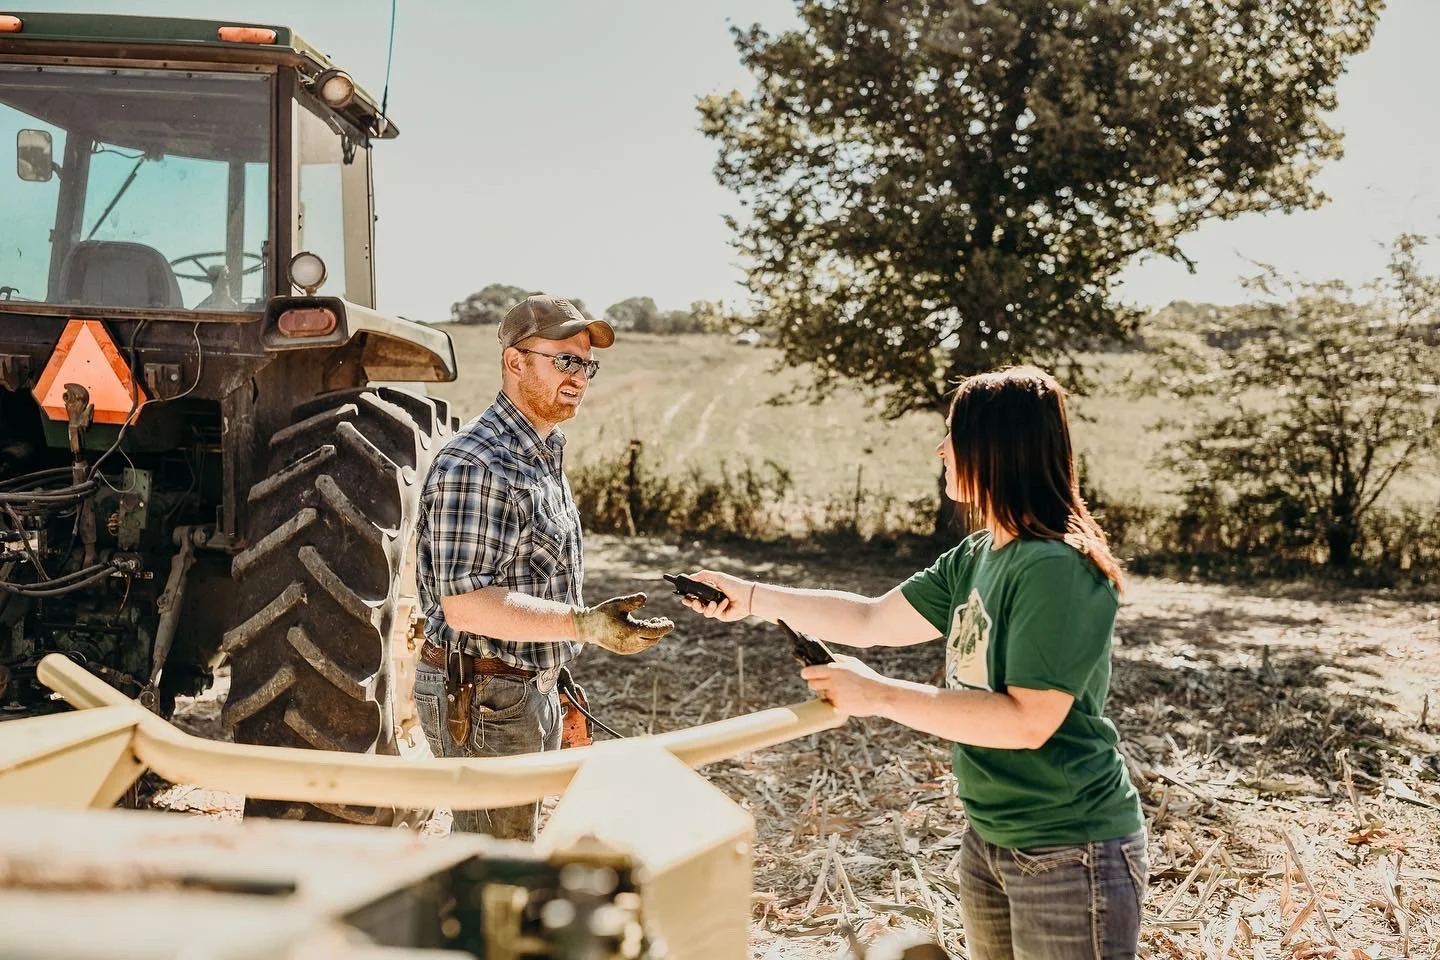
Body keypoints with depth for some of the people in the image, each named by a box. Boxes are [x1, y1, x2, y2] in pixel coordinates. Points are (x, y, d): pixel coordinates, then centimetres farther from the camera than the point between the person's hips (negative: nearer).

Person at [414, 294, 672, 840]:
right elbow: (464, 605, -27)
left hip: (531, 689, 10)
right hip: (482, 698, -10)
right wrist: (586, 625, -32)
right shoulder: (474, 465, -21)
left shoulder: (544, 456, 12)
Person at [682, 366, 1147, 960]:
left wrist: (879, 695, -24)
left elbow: (1027, 722, -26)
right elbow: (872, 620, 14)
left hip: (1069, 855, -9)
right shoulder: (976, 558, 6)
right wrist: (752, 598, 12)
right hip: (989, 841, 9)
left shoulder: (1057, 571, -22)